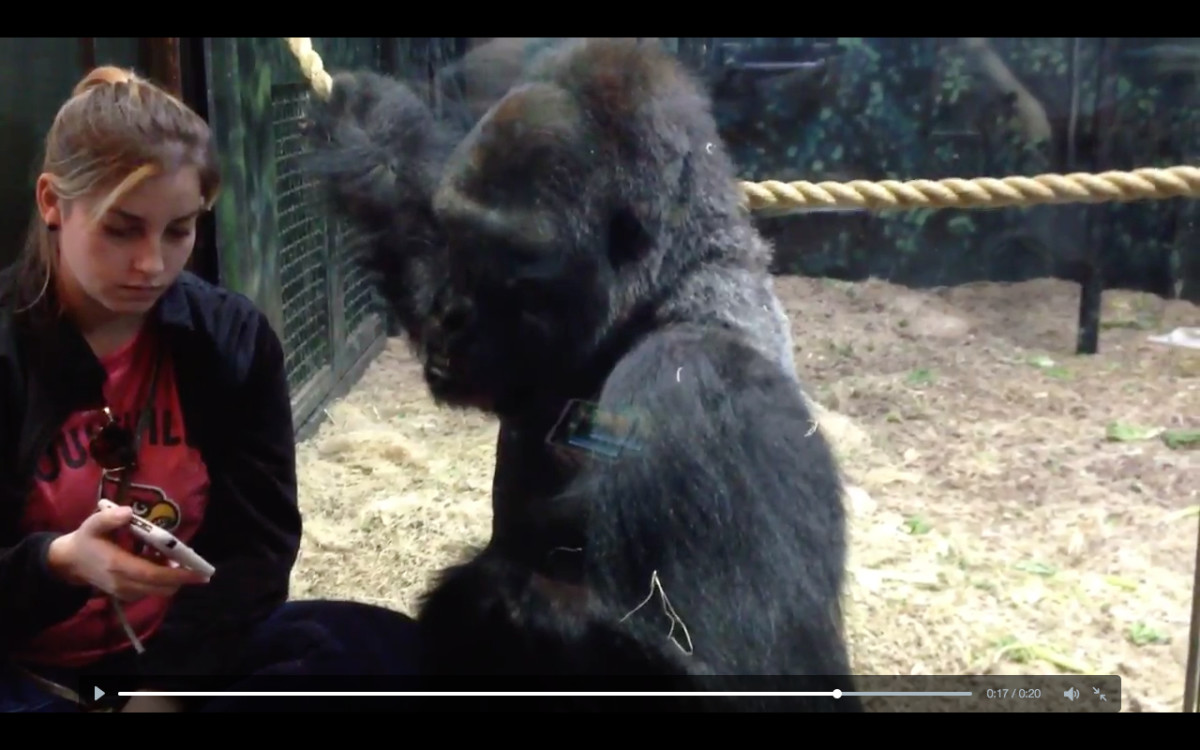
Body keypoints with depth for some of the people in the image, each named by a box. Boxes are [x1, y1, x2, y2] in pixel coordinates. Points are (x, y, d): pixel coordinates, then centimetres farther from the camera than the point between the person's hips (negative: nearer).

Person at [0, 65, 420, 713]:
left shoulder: (234, 337, -1)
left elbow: (258, 542, -4)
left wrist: (165, 689, -14)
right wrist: (59, 562, -28)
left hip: (191, 648, 3)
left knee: (385, 648, -21)